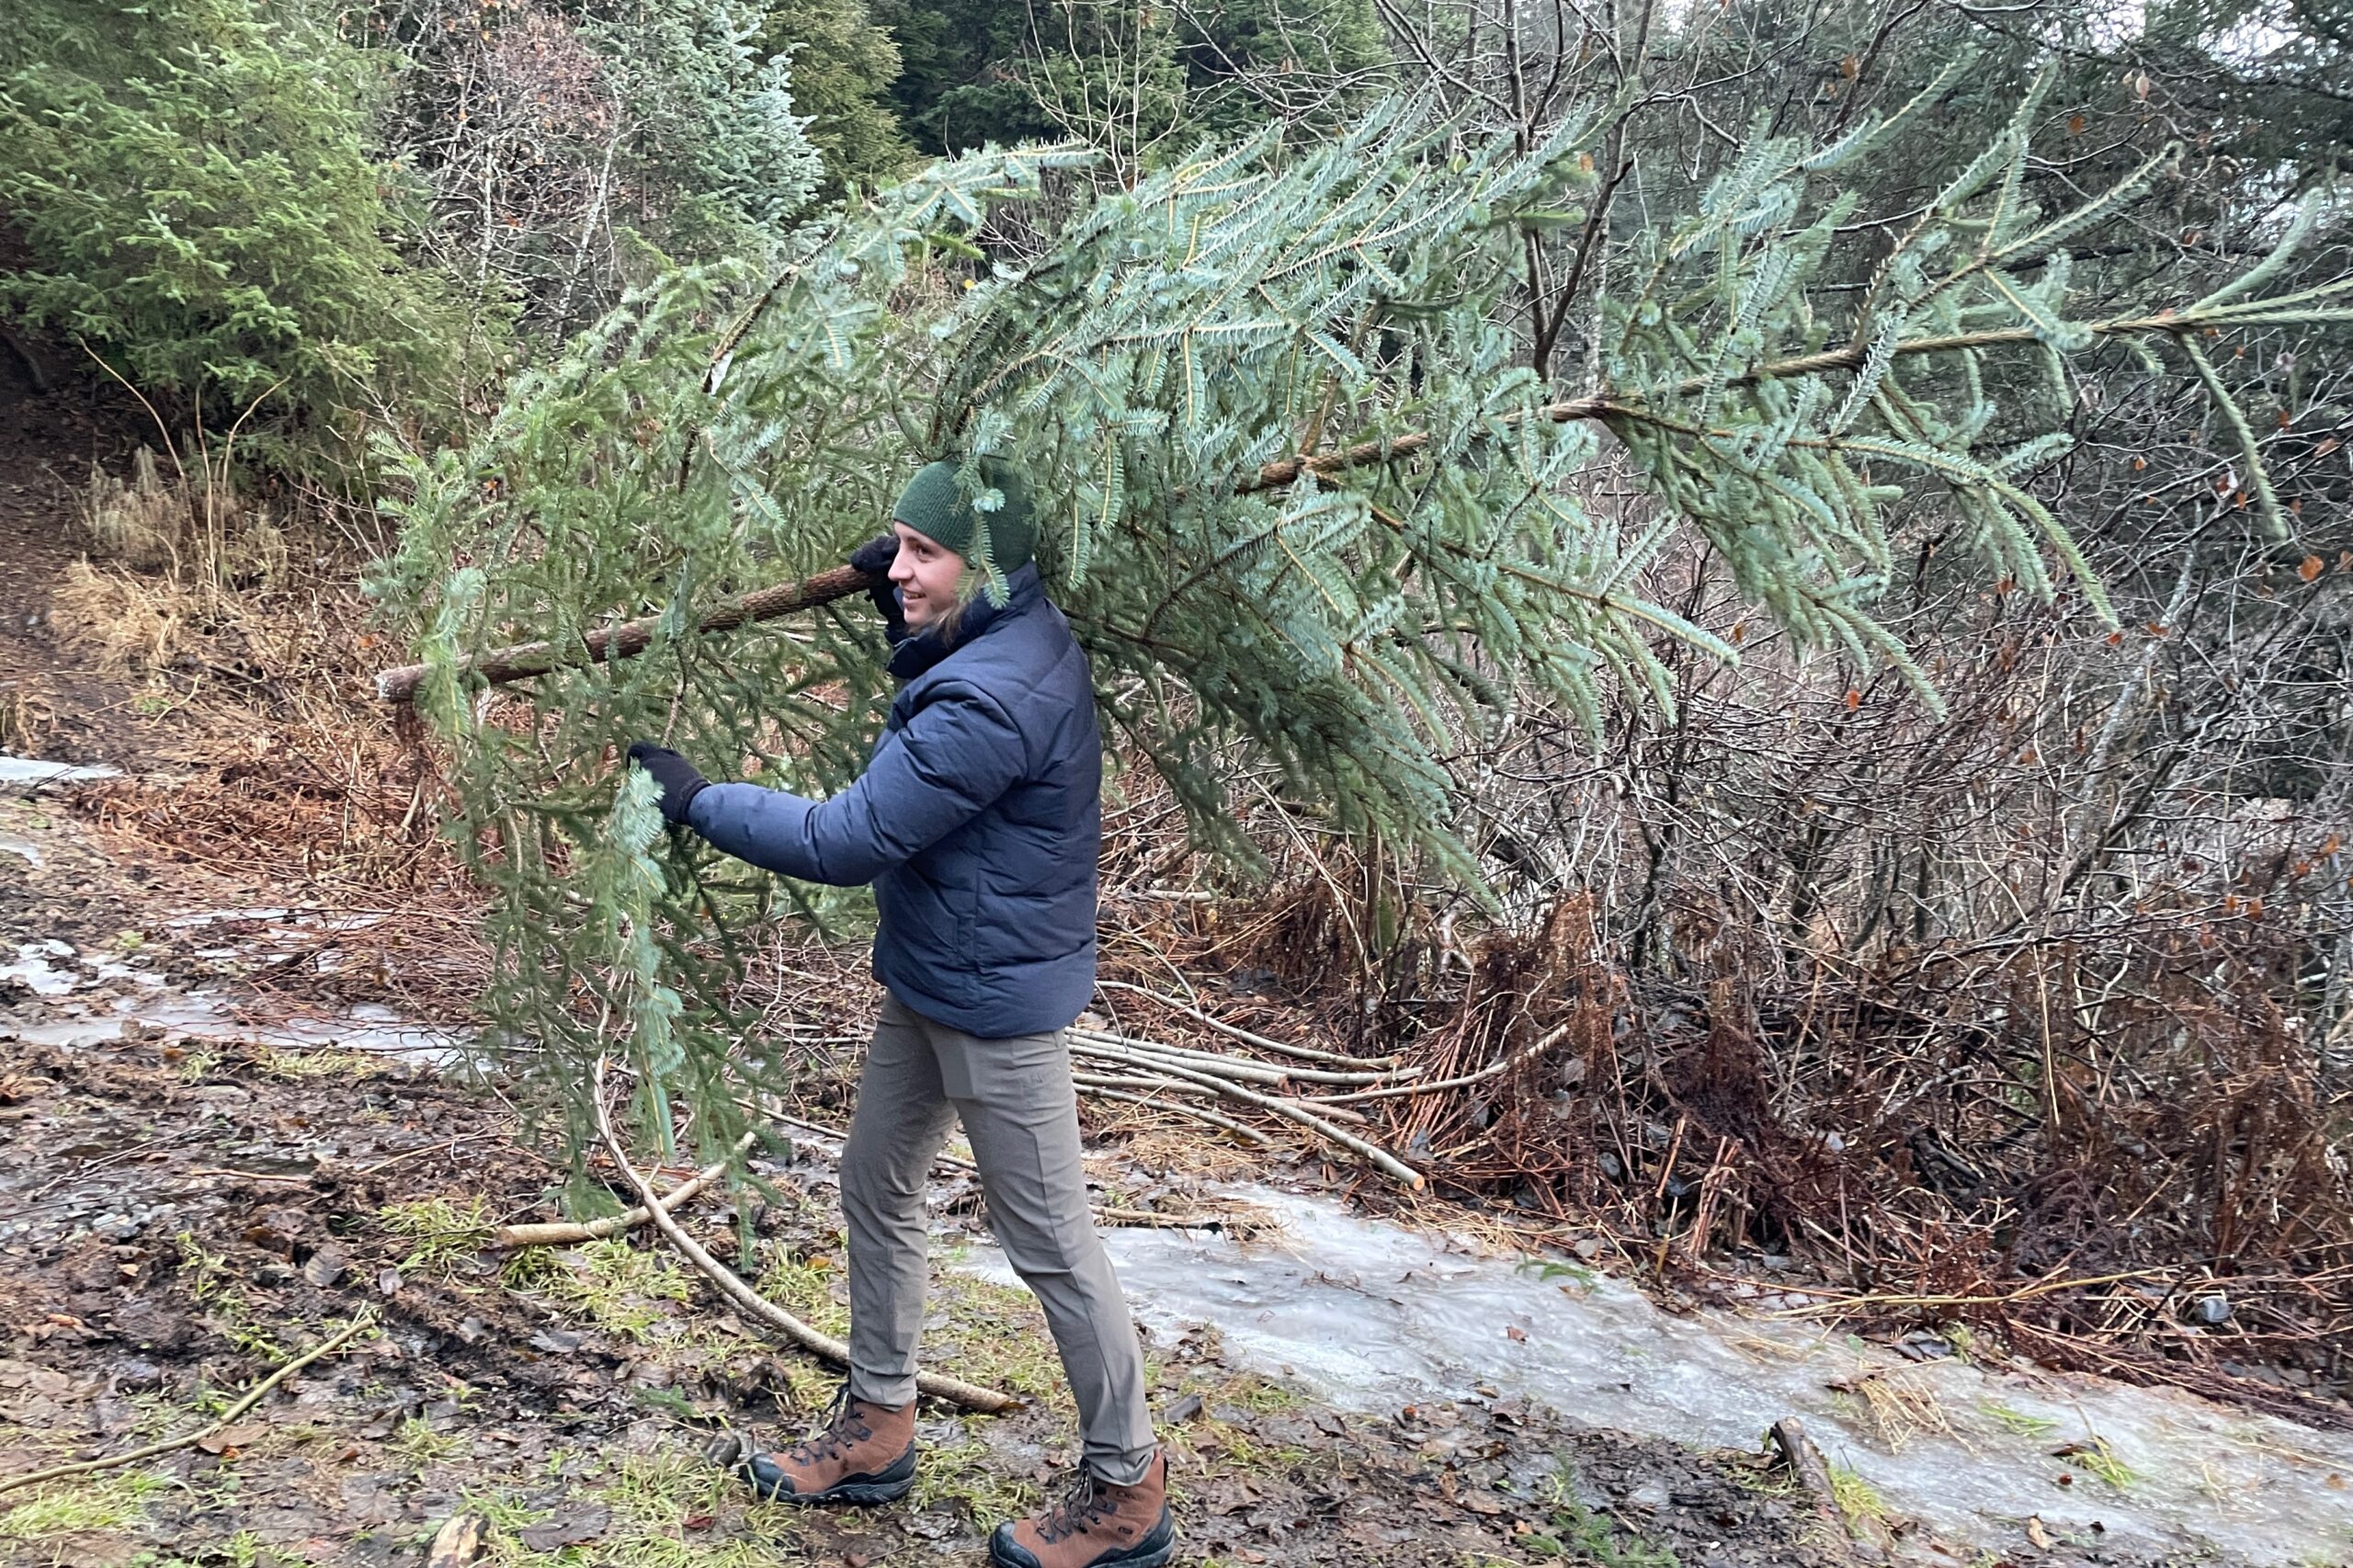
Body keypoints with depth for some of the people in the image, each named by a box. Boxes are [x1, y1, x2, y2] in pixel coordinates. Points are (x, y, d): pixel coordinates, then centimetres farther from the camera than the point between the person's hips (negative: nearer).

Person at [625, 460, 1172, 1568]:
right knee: (875, 1189, 19)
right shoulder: (1004, 639, 2)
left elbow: (844, 842, -26)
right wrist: (903, 599, 6)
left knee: (1051, 1242, 2)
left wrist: (695, 798, -15)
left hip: (995, 1000, -10)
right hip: (928, 983, 10)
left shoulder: (994, 699, -29)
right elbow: (937, 653, 27)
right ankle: (876, 1430, 35)